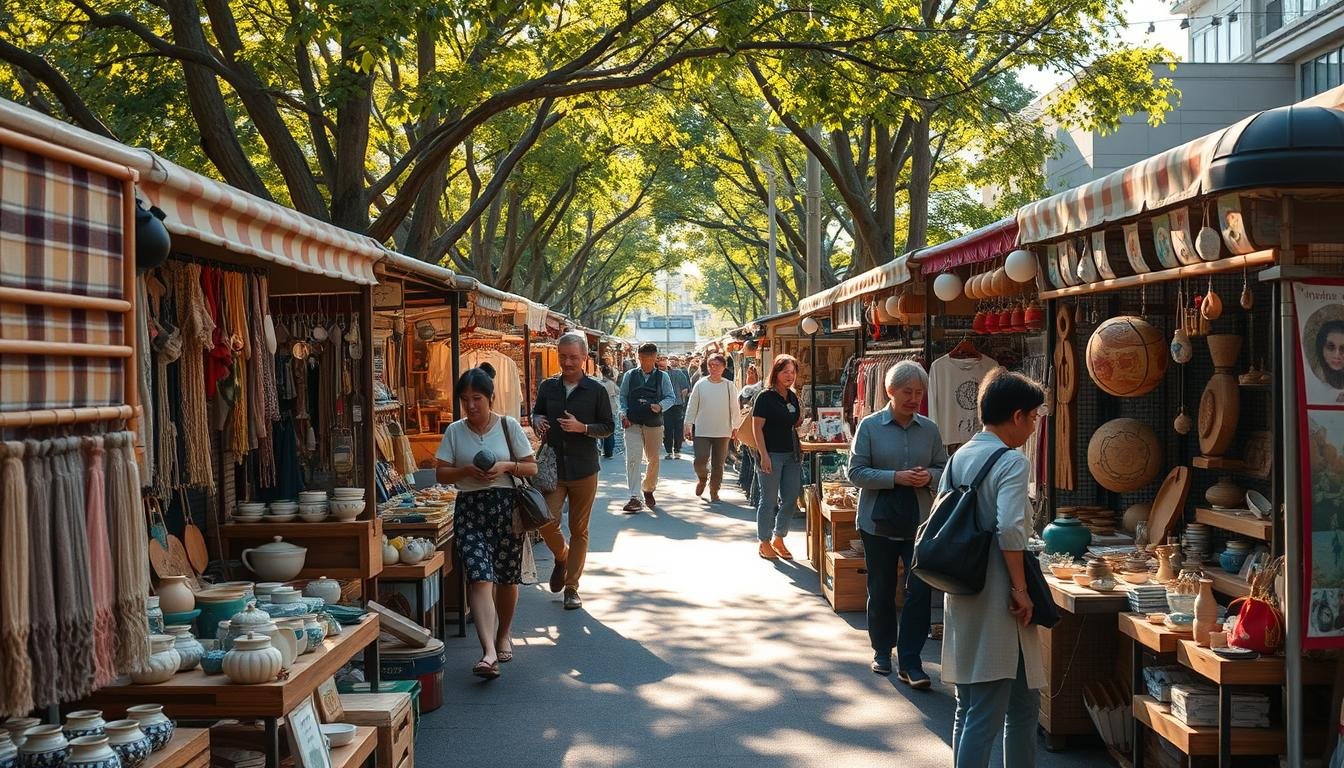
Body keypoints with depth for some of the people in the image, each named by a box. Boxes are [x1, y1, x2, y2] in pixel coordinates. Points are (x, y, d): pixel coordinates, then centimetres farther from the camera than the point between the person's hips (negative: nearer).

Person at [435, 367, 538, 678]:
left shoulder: (509, 426, 2)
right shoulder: (454, 432, 6)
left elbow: (532, 467, 4)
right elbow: (441, 473, 6)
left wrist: (506, 466, -14)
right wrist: (466, 471, -13)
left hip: (506, 506, 0)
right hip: (470, 509, 0)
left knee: (507, 578, 9)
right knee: (479, 578, -15)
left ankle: (503, 636, 34)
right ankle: (489, 652, -23)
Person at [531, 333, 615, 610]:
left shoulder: (596, 390, -4)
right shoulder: (547, 387, 4)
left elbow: (609, 426, 0)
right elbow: (536, 413, 19)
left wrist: (582, 428, -17)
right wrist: (537, 421, -5)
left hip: (584, 469, -1)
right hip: (552, 466, 1)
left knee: (579, 530, 6)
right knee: (547, 522, -12)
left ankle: (571, 587, 18)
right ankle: (561, 557, 22)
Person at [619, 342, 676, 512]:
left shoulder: (662, 377, 4)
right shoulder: (630, 375, 6)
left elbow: (671, 397, 3)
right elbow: (623, 397, 10)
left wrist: (660, 406, -16)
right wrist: (623, 413, -5)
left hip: (654, 424, 1)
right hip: (632, 423, -1)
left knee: (654, 459, 11)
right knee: (633, 459, -12)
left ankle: (648, 489, 34)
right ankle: (634, 498, -13)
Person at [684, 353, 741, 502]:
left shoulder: (729, 386, 1)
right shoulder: (700, 384, 0)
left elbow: (734, 408, 7)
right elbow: (692, 406, 4)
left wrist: (735, 427, 5)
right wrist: (688, 426, 3)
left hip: (722, 432, 1)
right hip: (702, 431, -1)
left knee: (718, 464, 7)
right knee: (700, 460, -9)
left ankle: (714, 492, 20)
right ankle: (703, 478, 22)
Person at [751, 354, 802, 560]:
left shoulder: (793, 397, 11)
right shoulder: (766, 397, -10)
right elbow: (757, 427, -13)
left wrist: (801, 418, 2)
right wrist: (764, 455, -19)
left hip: (791, 455, 7)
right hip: (771, 454, -7)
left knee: (791, 499, 8)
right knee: (769, 500, 1)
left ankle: (779, 539, 23)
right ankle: (764, 542, 13)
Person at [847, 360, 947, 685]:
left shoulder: (930, 429, 3)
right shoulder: (870, 426, -5)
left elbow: (944, 468, 12)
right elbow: (856, 472, -9)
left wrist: (929, 476, -12)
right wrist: (897, 478, -20)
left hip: (920, 522, 2)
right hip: (879, 521, -1)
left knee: (920, 590, -6)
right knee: (881, 591, 11)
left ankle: (910, 662, 2)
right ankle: (882, 651, 30)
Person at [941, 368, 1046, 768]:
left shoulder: (958, 458, 10)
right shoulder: (1011, 461, -13)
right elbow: (1010, 529, -24)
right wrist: (1021, 588, -16)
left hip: (962, 598, 8)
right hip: (996, 604, -8)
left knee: (969, 709, 17)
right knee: (986, 715, -3)